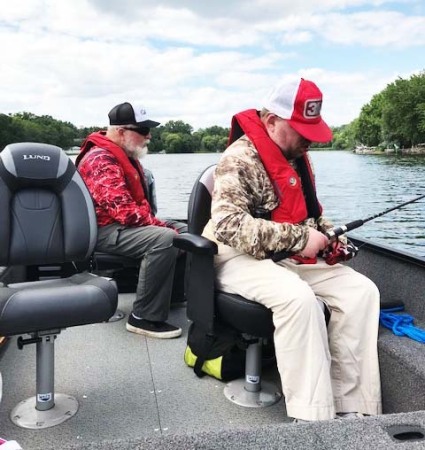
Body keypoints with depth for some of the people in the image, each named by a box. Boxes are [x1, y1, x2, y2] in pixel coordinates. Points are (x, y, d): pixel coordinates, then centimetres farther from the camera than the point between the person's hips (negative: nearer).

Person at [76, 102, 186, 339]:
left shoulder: (127, 157, 15)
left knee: (186, 232, 6)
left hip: (130, 223, 10)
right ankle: (144, 317, -25)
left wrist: (159, 224, 5)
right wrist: (163, 226, -19)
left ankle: (175, 293, 13)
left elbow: (139, 201, 22)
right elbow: (125, 211, -27)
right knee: (165, 238, -32)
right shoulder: (101, 161, -18)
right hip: (106, 230, -10)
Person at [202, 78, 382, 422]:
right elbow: (229, 226, -27)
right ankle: (313, 416, -23)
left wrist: (329, 237, 4)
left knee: (362, 290, -10)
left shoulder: (297, 156, 12)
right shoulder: (240, 159, -15)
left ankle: (348, 404, -8)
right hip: (243, 259, -8)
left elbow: (309, 210, 26)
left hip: (292, 257, 8)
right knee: (298, 297, -36)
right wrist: (299, 238, -26)